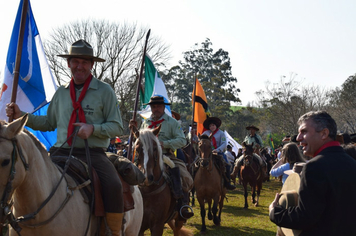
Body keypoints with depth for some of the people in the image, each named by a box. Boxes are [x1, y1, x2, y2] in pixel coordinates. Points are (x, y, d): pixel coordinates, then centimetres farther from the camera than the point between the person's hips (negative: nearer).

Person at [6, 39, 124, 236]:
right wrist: (20, 115, 13)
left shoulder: (104, 91, 4)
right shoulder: (61, 93, 17)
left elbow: (117, 126, 2)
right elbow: (48, 123, 25)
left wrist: (93, 128, -15)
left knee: (114, 187, -30)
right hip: (61, 152, 4)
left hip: (93, 154, -4)